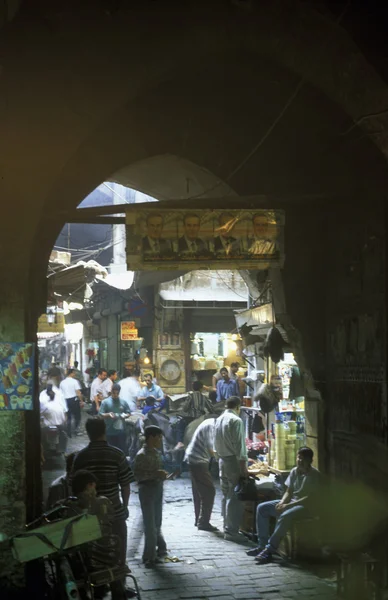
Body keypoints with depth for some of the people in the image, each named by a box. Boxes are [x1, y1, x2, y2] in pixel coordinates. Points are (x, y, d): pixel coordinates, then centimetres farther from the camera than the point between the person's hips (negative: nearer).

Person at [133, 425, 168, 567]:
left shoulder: (157, 453, 10)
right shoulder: (141, 455, -16)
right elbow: (137, 475, -21)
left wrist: (162, 475, 5)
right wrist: (154, 474, -27)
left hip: (158, 489, 8)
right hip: (147, 490, -8)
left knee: (157, 523, 18)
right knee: (150, 525, -2)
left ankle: (159, 549, 29)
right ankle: (150, 556, 6)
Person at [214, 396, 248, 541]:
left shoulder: (219, 420, 10)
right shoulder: (236, 421, -14)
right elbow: (239, 446, -18)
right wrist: (243, 467, -16)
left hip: (222, 460, 8)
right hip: (234, 461, -8)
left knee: (226, 495, 14)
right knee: (235, 498, -6)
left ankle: (227, 527, 20)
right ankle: (231, 531, -7)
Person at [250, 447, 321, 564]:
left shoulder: (315, 475, -13)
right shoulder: (294, 471, 8)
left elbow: (311, 498, -20)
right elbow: (288, 491, 13)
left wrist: (287, 505, -23)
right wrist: (282, 503, -11)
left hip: (306, 506, -8)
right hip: (290, 502, 8)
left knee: (285, 516, -38)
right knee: (262, 508, -4)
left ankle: (269, 550, -32)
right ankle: (262, 545, -5)